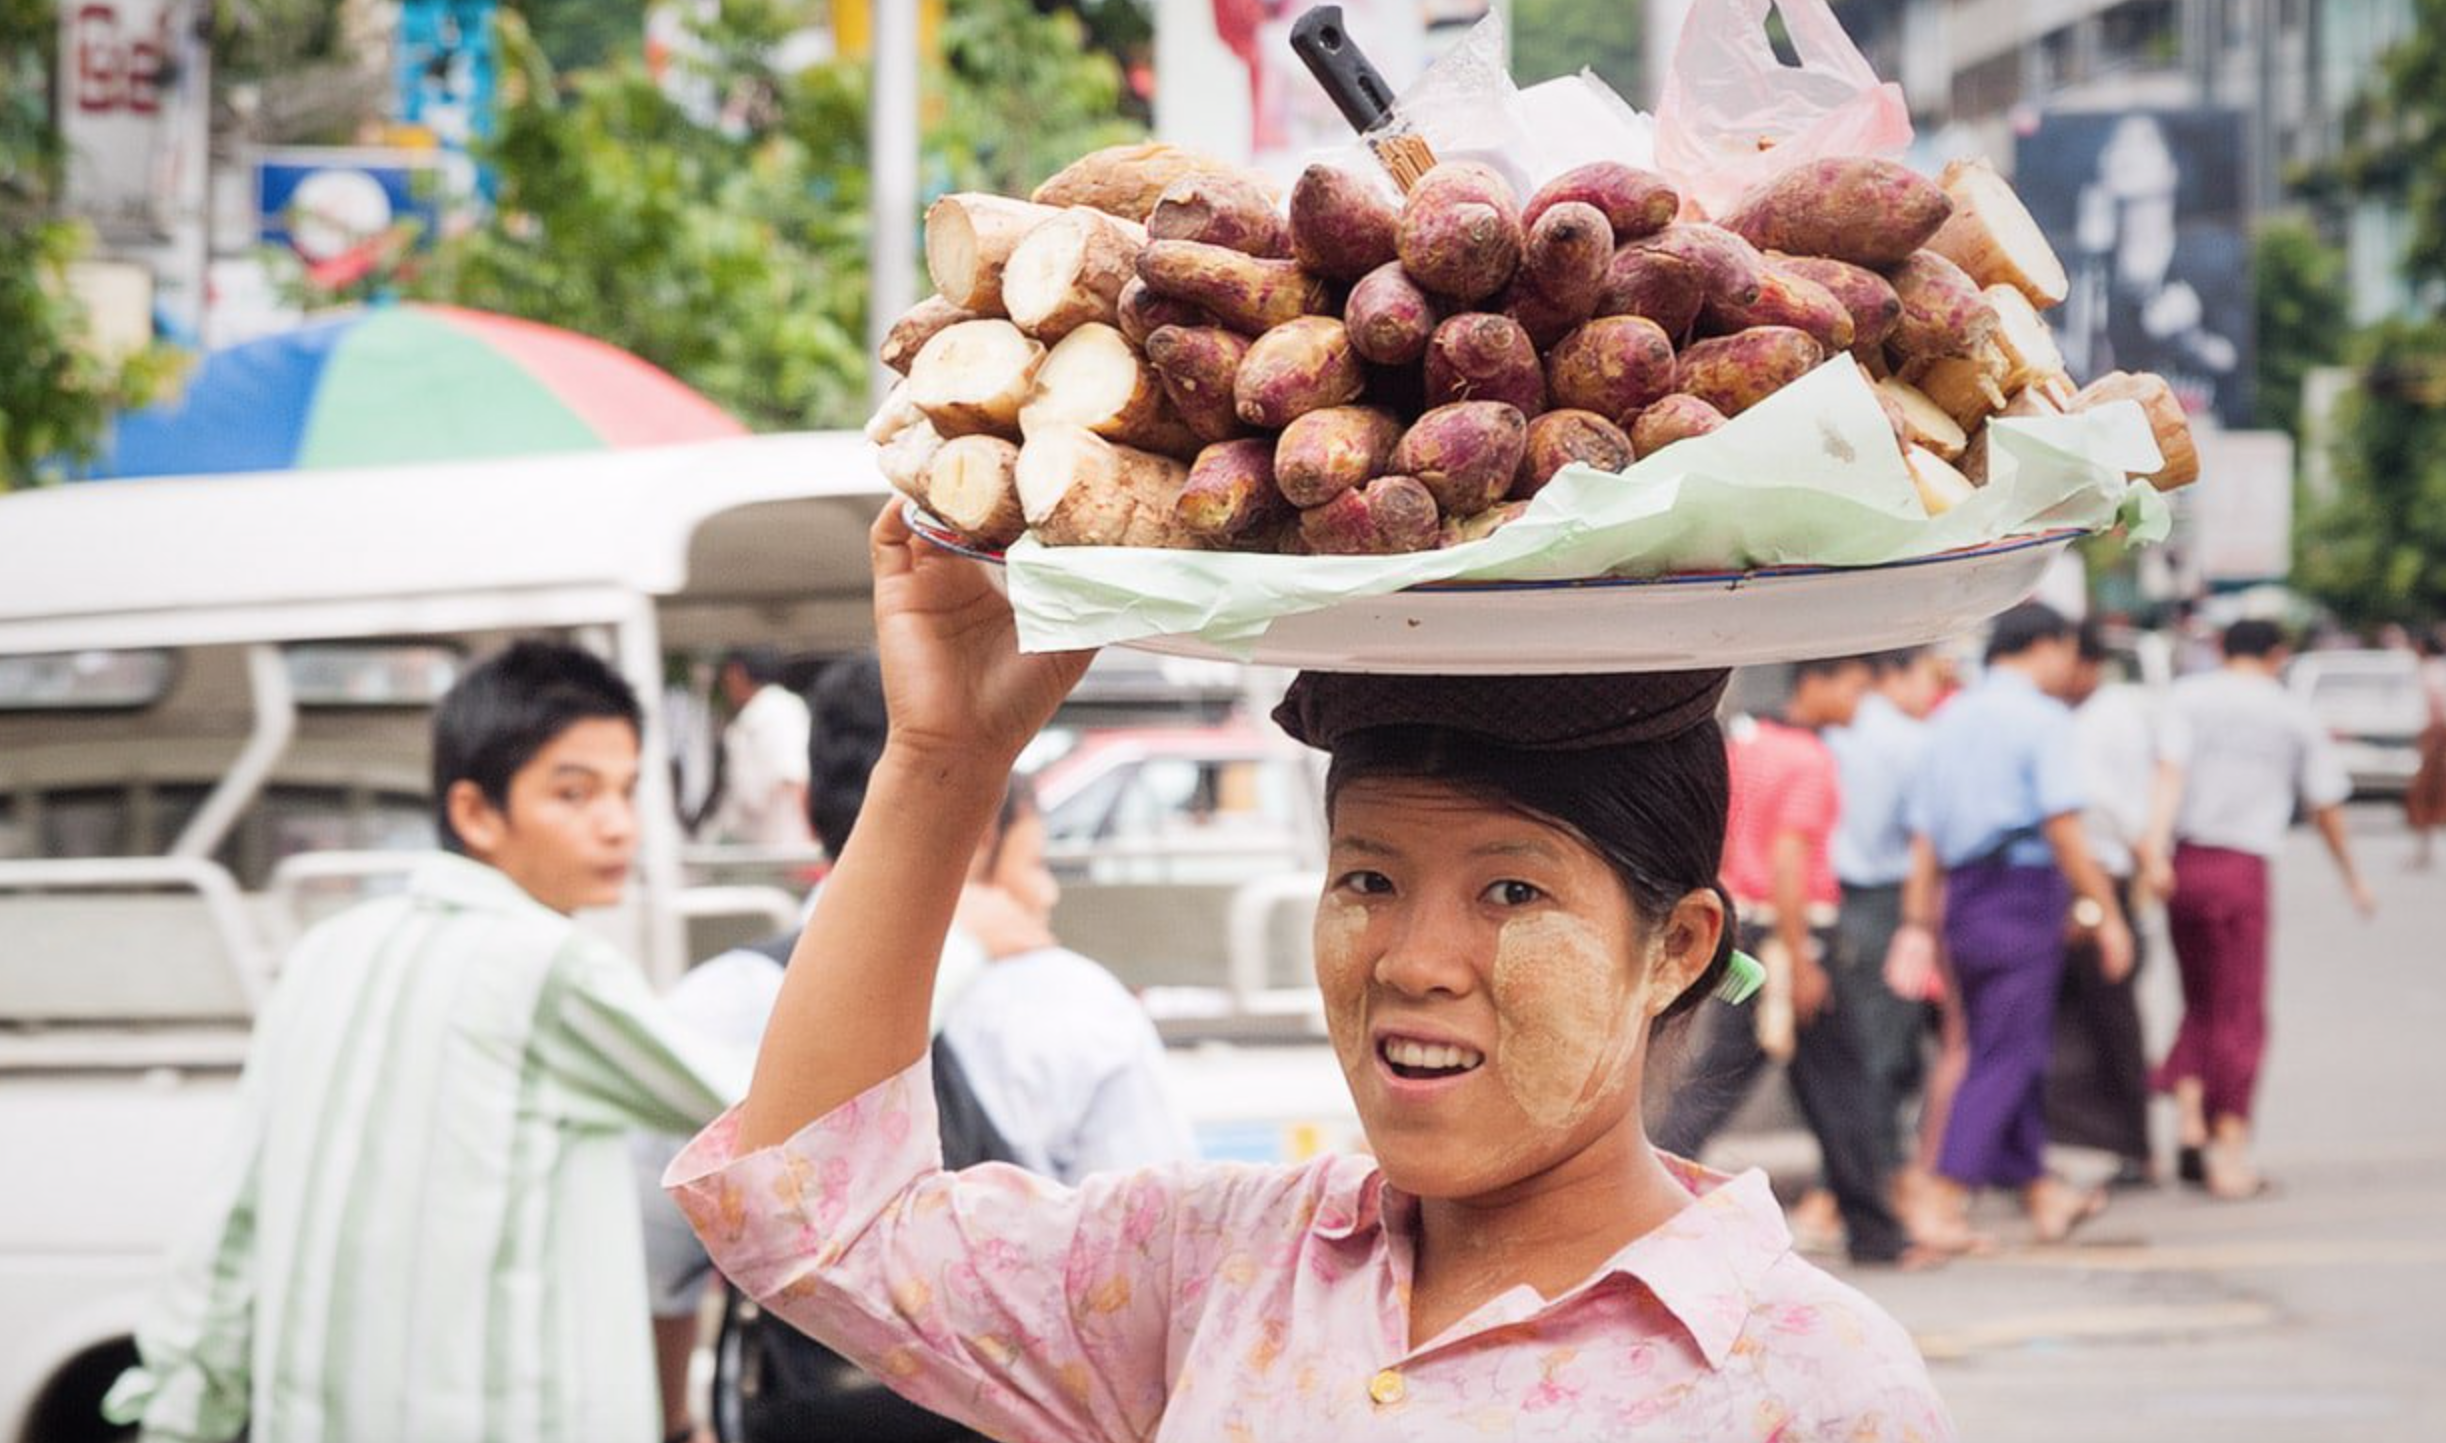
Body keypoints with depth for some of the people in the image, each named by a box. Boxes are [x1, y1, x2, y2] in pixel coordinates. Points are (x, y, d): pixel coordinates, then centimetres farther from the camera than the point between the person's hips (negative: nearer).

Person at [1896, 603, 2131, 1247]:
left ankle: (2040, 1193, 28)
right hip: (2023, 892, -7)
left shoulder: (1949, 719, 13)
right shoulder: (2042, 718, -8)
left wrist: (1918, 924, 12)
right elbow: (2063, 828, -15)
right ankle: (1941, 1206, -9)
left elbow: (1923, 834, 11)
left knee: (2009, 1051, 17)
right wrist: (2106, 913, -11)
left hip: (1959, 895, 8)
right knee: (2005, 1058, -4)